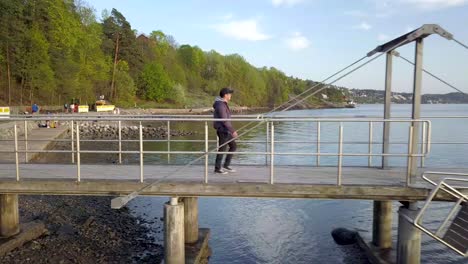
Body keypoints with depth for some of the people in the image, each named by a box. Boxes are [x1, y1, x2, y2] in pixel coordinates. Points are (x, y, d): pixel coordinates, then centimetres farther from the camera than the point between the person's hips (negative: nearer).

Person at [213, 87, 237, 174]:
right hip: (222, 130, -10)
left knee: (233, 146, 13)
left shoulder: (223, 104, 14)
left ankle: (226, 165, 18)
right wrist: (233, 131, -23)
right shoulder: (221, 105, -19)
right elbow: (224, 120, -24)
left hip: (225, 130, 10)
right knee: (222, 149, -1)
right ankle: (217, 168, 11)